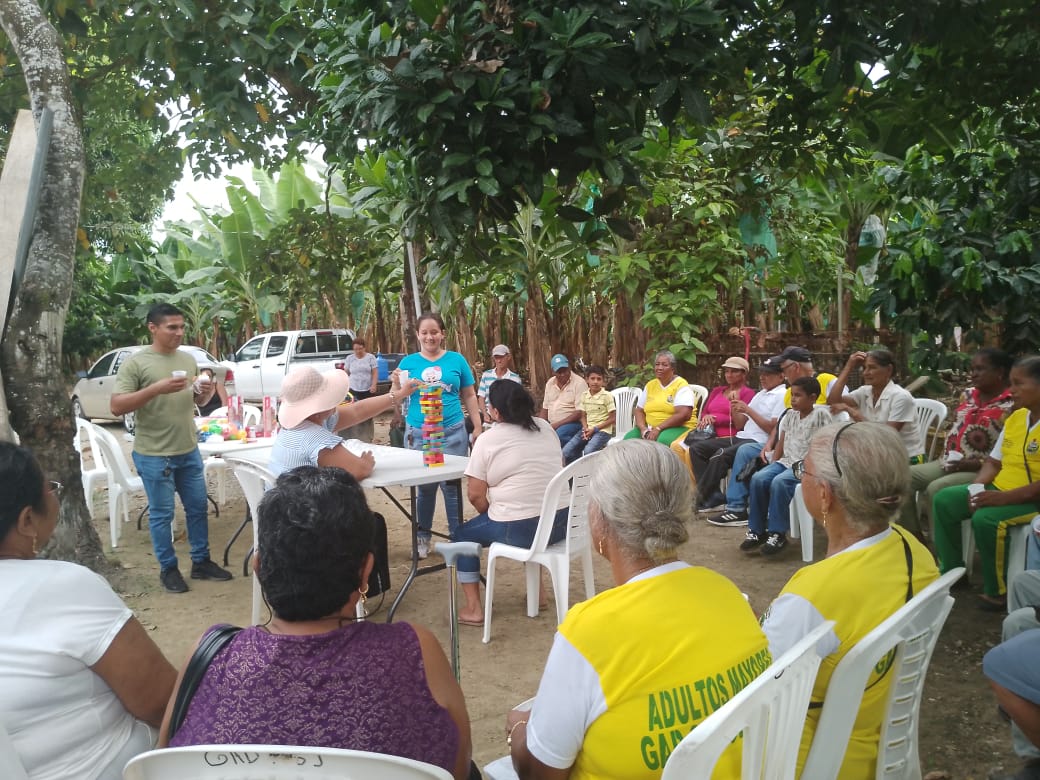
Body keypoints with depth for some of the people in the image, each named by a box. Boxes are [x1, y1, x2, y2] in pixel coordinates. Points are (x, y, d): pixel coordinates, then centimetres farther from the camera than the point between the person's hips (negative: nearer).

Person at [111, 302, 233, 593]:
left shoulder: (188, 359, 7)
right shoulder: (135, 363, -10)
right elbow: (117, 406, -16)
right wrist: (157, 388, -27)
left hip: (189, 451, 6)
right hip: (154, 455, -6)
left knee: (198, 507, 13)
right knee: (161, 514, 6)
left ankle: (201, 562, 27)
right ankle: (168, 569, 20)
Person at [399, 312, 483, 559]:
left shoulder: (456, 360, 3)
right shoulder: (409, 362, 4)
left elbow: (469, 396, 8)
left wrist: (478, 428, 4)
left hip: (452, 431, 0)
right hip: (418, 432, 1)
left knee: (451, 485, 4)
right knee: (425, 486, 9)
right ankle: (423, 538, 24)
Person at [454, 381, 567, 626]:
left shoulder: (487, 440, -9)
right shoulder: (546, 427, 8)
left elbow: (475, 494, -10)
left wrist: (491, 513, 10)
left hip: (518, 529, -6)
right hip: (561, 521, 6)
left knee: (463, 536, 17)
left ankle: (473, 609, 13)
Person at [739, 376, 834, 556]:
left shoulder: (821, 414, -4)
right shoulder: (790, 415, 15)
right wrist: (772, 465, 6)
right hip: (786, 461, 6)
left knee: (779, 482, -33)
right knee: (758, 478, -19)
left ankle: (777, 533, -21)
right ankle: (756, 530, -9)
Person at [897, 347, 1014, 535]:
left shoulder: (1011, 406, -12)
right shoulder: (968, 395, 12)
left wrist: (976, 464, -21)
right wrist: (947, 456, 7)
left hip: (981, 471, -8)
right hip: (949, 464, 8)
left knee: (936, 489, -30)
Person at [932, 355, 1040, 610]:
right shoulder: (1016, 417, 9)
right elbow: (994, 462, 14)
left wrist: (1005, 497, -28)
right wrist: (976, 488, -4)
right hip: (1000, 491, 9)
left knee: (985, 519, -31)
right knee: (944, 499, -3)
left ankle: (999, 591, -10)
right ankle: (951, 569, 9)